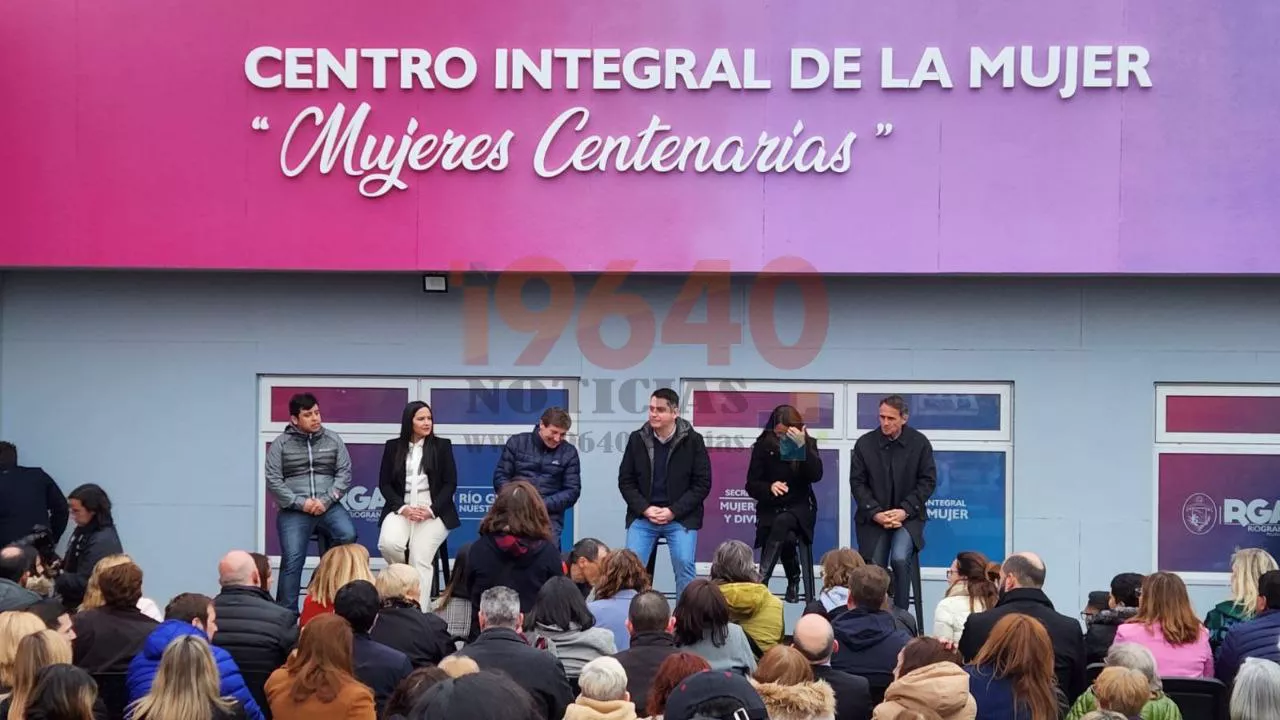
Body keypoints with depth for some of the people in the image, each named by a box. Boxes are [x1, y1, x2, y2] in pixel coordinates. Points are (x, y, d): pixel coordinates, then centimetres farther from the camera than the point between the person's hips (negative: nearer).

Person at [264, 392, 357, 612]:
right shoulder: (281, 444, 4)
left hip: (328, 506, 1)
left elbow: (345, 473, 5)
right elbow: (273, 480, -1)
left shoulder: (333, 440, 10)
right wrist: (300, 502, -11)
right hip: (294, 510, -1)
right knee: (292, 560, -14)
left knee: (348, 536, -26)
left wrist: (326, 500, -9)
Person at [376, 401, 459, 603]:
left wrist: (431, 510, -12)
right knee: (388, 544, -29)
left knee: (420, 556, -25)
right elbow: (384, 483, 7)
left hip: (434, 511, -2)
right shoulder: (393, 446, 11)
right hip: (401, 509, 2)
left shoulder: (442, 445, 8)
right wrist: (402, 508, -11)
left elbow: (450, 483, 3)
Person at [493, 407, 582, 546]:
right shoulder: (516, 442, 9)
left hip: (549, 516, 0)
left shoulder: (569, 452, 8)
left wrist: (542, 505, -11)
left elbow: (572, 491, 4)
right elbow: (500, 477, 7)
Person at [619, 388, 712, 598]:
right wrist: (645, 509, -9)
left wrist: (673, 511, -13)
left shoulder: (693, 441, -4)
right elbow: (625, 481, 6)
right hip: (642, 516, 2)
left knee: (684, 565, -13)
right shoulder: (637, 439, 2)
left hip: (680, 517, -2)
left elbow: (702, 484, -4)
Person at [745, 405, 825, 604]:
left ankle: (761, 580, -38)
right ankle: (793, 581, -3)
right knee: (786, 539, -30)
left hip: (799, 507, 0)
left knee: (782, 523, -35)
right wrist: (769, 487, -23)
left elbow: (816, 475, -15)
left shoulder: (808, 444, 1)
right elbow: (751, 485, -1)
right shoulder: (764, 446, 0)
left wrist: (802, 447, -26)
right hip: (770, 508, 1)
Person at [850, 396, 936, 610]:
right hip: (874, 516, 1)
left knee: (900, 559, -24)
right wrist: (876, 513, -12)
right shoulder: (864, 444, 0)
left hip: (907, 515, -1)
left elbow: (928, 481, 0)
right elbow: (858, 482, 1)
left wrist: (904, 510, -12)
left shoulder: (920, 443, -2)